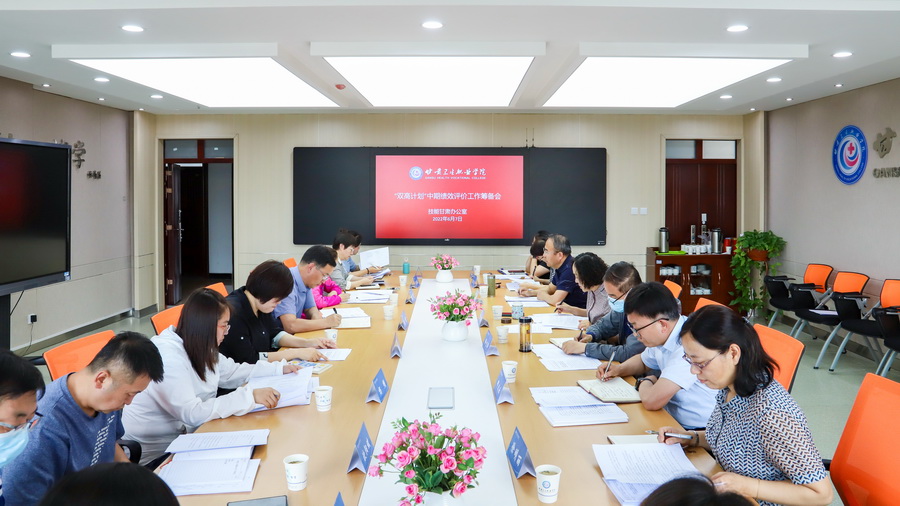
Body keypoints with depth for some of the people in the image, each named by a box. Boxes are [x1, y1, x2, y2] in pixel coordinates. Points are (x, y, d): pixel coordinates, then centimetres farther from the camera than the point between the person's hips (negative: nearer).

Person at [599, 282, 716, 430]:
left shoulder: (688, 346, -27)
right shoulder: (662, 336, 2)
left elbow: (651, 401, -31)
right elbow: (643, 361, 24)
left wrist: (644, 383, -9)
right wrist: (619, 369, 4)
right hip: (671, 420, 8)